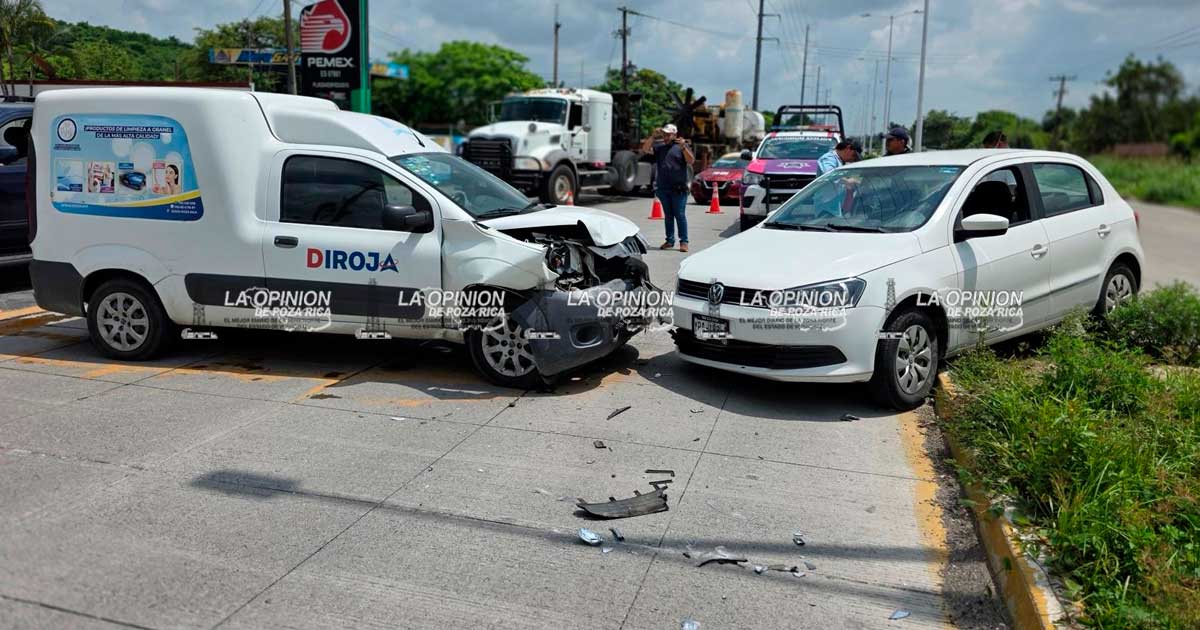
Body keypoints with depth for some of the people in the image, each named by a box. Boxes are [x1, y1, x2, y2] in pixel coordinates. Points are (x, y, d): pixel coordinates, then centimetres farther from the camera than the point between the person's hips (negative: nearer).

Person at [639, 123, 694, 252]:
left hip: (678, 188, -4)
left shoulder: (682, 146, 3)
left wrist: (683, 147, -22)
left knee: (680, 215, -5)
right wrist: (653, 136, -10)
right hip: (663, 188, 4)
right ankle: (670, 240, 16)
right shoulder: (659, 147, 12)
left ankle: (684, 241, -3)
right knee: (668, 215, 10)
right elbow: (645, 149, 0)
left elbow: (691, 161, -8)